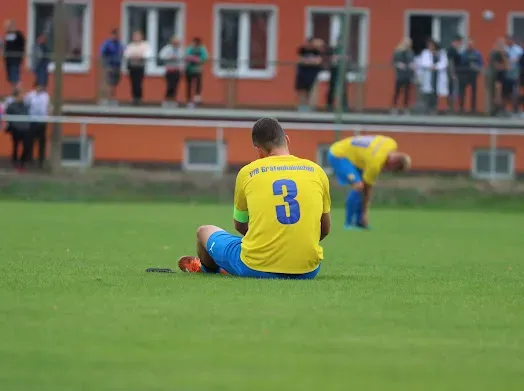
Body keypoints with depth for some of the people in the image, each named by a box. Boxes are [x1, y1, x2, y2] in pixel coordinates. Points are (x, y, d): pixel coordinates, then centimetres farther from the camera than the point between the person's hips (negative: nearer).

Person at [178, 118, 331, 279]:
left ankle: (207, 268, 59)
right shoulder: (316, 171, 4)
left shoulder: (247, 172, 1)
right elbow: (325, 229, 14)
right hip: (308, 270, 2)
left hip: (257, 269, -2)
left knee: (205, 232, 27)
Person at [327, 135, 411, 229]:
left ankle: (358, 221, 12)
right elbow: (367, 188, -20)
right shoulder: (375, 163, -31)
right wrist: (365, 212, -12)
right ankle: (348, 224, -14)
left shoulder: (391, 144, -10)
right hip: (338, 156, -10)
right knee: (359, 186, -24)